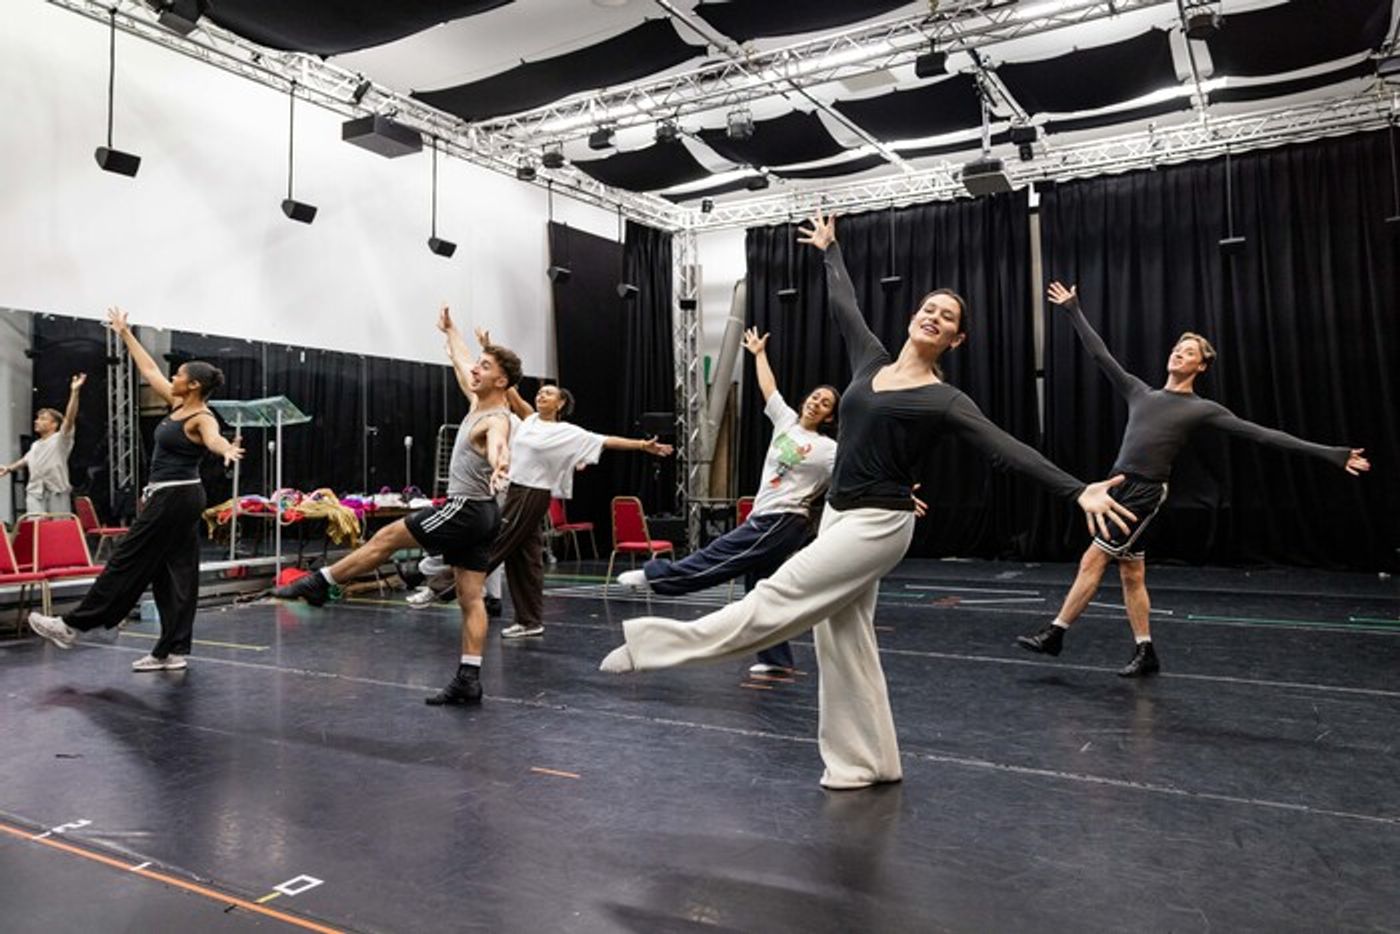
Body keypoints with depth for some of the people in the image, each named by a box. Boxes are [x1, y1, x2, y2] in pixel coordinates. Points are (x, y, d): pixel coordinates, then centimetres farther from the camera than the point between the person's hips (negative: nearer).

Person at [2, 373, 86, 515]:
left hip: (57, 493, -5)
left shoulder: (61, 439, -1)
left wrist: (74, 392, -27)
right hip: (35, 492, 5)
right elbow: (26, 459, 41)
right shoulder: (35, 445, 21)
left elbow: (69, 418, -16)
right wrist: (9, 468, 56)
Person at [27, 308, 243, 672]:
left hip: (174, 498, -10)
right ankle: (173, 651, 9)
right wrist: (125, 333, 27)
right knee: (176, 572, 7)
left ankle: (74, 625, 11)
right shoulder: (178, 404, 10)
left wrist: (226, 450, -63)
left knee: (127, 562, 0)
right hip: (176, 498, 10)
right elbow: (149, 370, 21)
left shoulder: (203, 418, -16)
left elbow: (213, 438, -40)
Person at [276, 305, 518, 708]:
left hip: (466, 510, -10)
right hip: (478, 513, 10)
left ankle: (318, 584, 17)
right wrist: (449, 331, 43)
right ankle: (469, 680, 6)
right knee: (471, 598, 6)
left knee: (385, 538, 2)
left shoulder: (496, 419, -19)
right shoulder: (479, 402, 10)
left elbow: (498, 443, -46)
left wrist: (498, 463, -69)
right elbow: (462, 364, 30)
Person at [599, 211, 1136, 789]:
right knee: (842, 635, 9)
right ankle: (865, 761, 20)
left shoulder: (944, 401, -8)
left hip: (879, 523, -7)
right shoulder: (872, 360, 8)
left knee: (780, 596, -13)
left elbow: (1008, 450, -15)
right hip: (838, 514, 7)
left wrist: (1079, 491, -24)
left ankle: (659, 645, -6)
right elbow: (844, 305, 22)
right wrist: (829, 250, 34)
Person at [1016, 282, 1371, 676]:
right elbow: (1100, 355, 17)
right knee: (1131, 575, 10)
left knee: (1092, 562, -9)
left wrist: (1329, 453, -2)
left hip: (1145, 493, -5)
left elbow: (1261, 434, 1)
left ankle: (1054, 634, -2)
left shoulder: (1202, 409, 3)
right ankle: (1145, 653, 19)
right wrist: (1073, 310, 17)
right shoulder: (1141, 393, 15)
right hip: (1119, 488, 5)